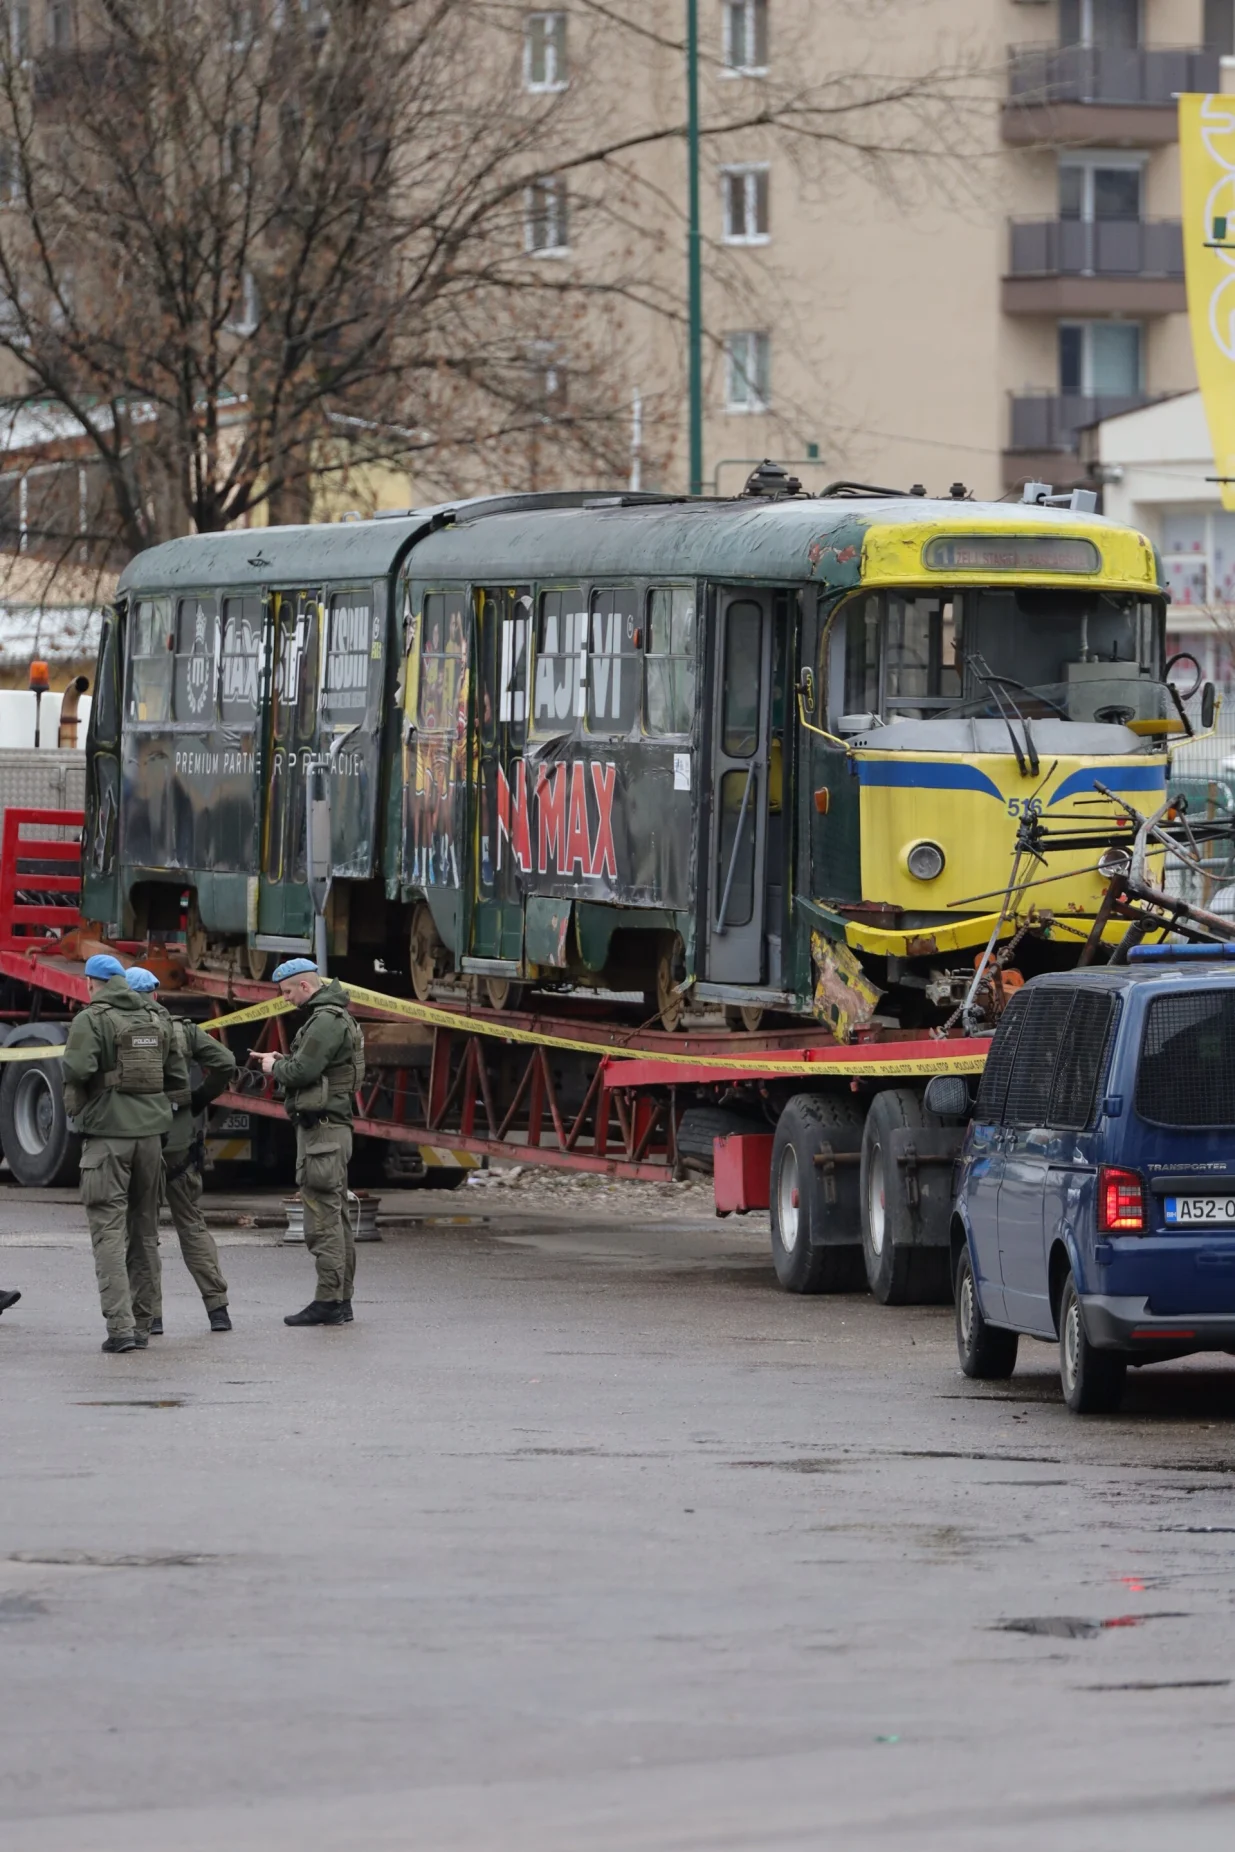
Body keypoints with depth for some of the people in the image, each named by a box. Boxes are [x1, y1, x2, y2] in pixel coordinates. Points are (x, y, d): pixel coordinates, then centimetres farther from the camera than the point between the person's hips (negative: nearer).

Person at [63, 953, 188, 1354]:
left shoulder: (91, 1020, -7)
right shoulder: (156, 1022, 12)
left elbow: (76, 1070, -20)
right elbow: (178, 1079, 13)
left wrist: (75, 1106, -1)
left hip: (107, 1132, -5)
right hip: (150, 1131, 5)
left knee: (109, 1231, -6)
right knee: (144, 1230, 13)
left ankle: (120, 1325, -16)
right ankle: (141, 1323, 16)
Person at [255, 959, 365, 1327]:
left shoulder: (326, 1021, -15)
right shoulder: (332, 1016, 19)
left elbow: (302, 1072, -22)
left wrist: (275, 1068, -3)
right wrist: (281, 1061, 9)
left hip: (322, 1127, -11)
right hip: (331, 1127, 11)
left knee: (322, 1216, -11)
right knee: (336, 1216, 12)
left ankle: (328, 1301, -12)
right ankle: (341, 1300, 16)